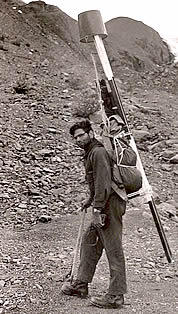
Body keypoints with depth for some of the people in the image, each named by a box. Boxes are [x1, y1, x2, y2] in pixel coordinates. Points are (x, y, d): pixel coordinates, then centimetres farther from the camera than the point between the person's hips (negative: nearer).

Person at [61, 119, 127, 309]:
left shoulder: (99, 152, -14)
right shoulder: (90, 153, 18)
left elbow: (103, 183, -22)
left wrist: (97, 210, -24)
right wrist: (91, 200, 28)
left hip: (109, 204, -11)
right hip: (104, 203, 11)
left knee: (113, 250, -5)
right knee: (89, 241, 16)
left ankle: (116, 296, 2)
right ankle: (81, 284, 27)